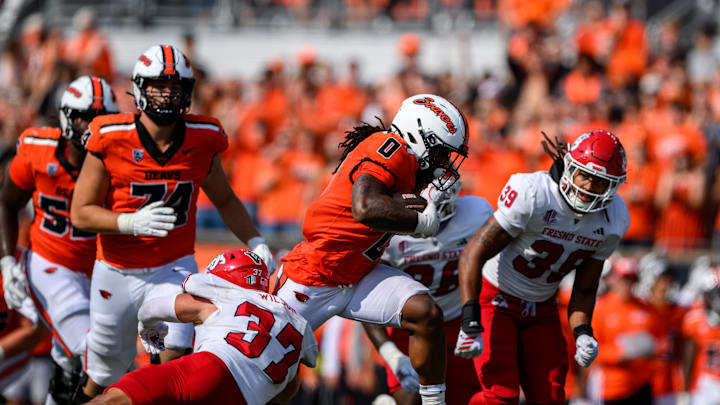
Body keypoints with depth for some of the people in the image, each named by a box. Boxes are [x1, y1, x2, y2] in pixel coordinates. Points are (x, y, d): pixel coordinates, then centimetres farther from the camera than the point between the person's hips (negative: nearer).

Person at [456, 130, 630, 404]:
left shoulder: (613, 221, -9)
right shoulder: (532, 194, -27)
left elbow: (584, 289, 5)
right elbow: (474, 253, -24)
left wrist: (582, 333, -14)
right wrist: (470, 323, -31)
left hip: (541, 308, 6)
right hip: (496, 297, -6)